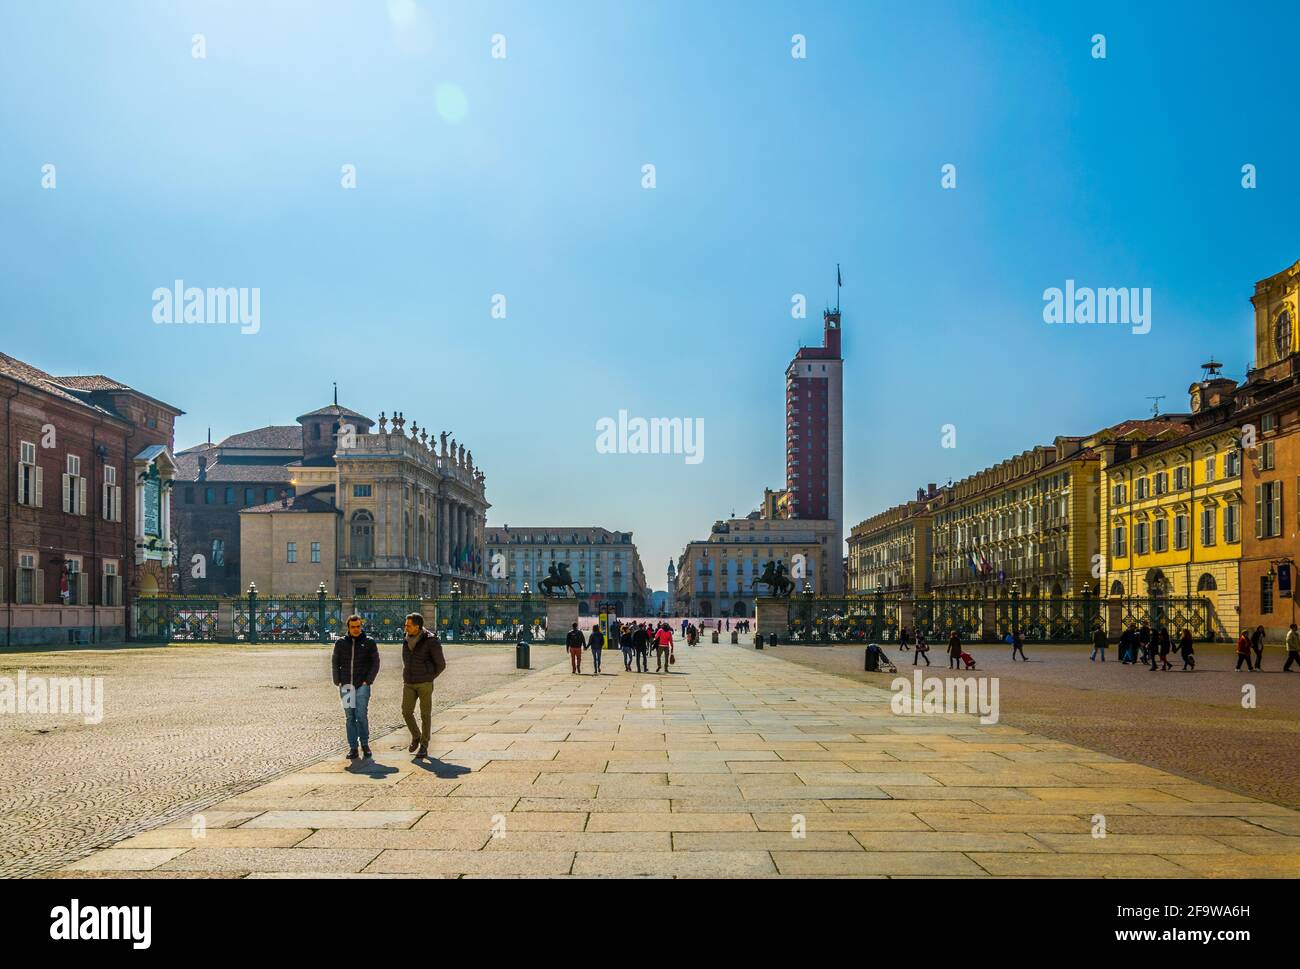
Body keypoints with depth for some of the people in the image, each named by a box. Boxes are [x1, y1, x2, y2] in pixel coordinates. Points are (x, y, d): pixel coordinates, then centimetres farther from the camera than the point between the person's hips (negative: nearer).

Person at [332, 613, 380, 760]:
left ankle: (365, 744, 8)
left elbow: (375, 663, 3)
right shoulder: (340, 642, 8)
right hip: (346, 686, 2)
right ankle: (353, 748, 8)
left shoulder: (369, 642, 3)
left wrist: (368, 681, -6)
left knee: (362, 716, -8)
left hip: (362, 685, -2)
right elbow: (336, 664, 11)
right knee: (349, 717, 4)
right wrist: (338, 682, 1)